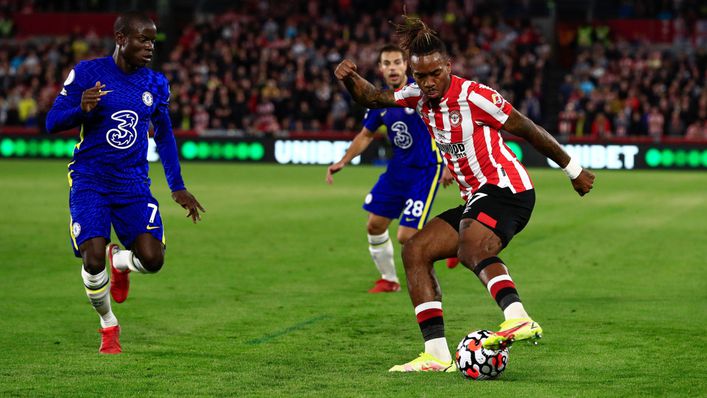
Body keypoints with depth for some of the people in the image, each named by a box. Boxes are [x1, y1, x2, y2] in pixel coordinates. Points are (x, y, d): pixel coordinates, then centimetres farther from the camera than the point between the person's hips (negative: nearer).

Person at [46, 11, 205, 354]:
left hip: (133, 183, 3)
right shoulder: (87, 73, -5)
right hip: (89, 180, -3)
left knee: (152, 259, -14)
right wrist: (82, 110, -26)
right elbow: (52, 123, -5)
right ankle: (108, 326, 10)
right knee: (93, 259, -18)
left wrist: (177, 187, 16)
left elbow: (164, 136, 19)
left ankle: (119, 260, 24)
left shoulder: (156, 84, 6)